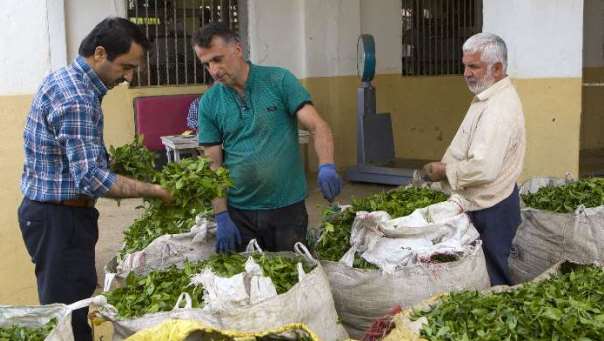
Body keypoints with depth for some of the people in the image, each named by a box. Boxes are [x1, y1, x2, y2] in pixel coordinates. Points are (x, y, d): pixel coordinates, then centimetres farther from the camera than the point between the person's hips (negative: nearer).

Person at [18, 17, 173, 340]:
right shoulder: (76, 99, -23)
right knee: (69, 314, -1)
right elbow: (91, 179, -29)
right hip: (59, 218, -10)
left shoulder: (65, 78, 8)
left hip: (54, 211, 10)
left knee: (68, 307, 17)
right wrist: (155, 191, -23)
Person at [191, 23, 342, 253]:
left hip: (287, 207, -1)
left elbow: (318, 126, -11)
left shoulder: (279, 81, -5)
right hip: (238, 213, 2)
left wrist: (326, 166, -29)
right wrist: (221, 216, -10)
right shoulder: (208, 103, 1)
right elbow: (213, 165, 0)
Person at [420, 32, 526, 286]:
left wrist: (444, 171, -17)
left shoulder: (500, 108, -24)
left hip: (491, 209, -10)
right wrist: (444, 166, 8)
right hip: (481, 204, 10)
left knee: (492, 281, 2)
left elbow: (484, 168, -32)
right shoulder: (488, 97, 10)